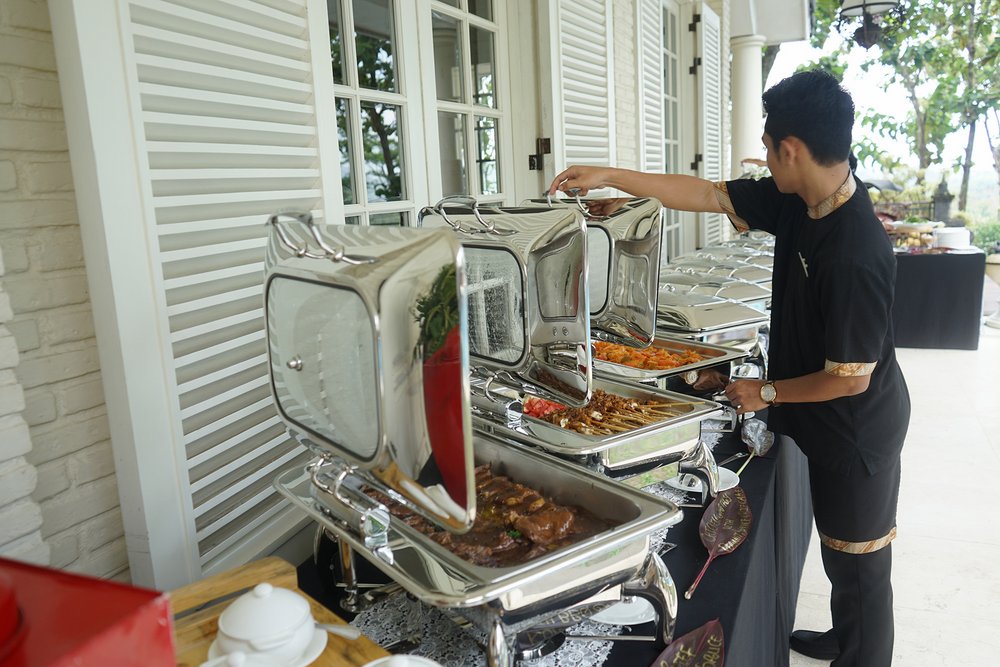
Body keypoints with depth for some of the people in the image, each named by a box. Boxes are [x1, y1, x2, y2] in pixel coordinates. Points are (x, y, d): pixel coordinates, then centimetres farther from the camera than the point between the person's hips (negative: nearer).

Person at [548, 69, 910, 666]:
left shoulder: (855, 254, -33)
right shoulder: (796, 200, -7)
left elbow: (850, 378, -26)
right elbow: (708, 195, 0)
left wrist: (767, 392, -12)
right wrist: (608, 177, -2)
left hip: (857, 428, -9)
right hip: (821, 420, 9)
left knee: (858, 562, 12)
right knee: (838, 548, 27)